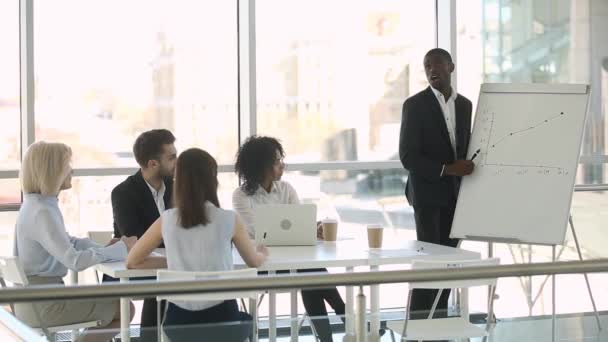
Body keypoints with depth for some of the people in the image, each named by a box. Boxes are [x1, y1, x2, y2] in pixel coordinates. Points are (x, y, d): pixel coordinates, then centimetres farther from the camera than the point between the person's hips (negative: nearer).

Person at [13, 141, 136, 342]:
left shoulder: (38, 204, 9)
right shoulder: (42, 212, -22)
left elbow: (66, 243, 18)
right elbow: (74, 260, -29)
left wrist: (104, 247, 3)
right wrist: (120, 249, -18)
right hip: (42, 304, -10)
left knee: (112, 301, 21)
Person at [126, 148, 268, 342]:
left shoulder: (166, 220, -3)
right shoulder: (229, 220, -7)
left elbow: (132, 262, 8)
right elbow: (254, 262, 12)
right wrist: (262, 253, 35)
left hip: (181, 319, 1)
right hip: (221, 316, -1)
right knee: (246, 321, 34)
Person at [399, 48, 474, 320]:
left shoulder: (464, 104, 9)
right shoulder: (415, 105, -9)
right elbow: (407, 157, -14)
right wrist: (447, 169, -21)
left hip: (455, 193, 6)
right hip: (427, 191, -6)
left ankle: (440, 319, 10)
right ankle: (418, 321, -7)